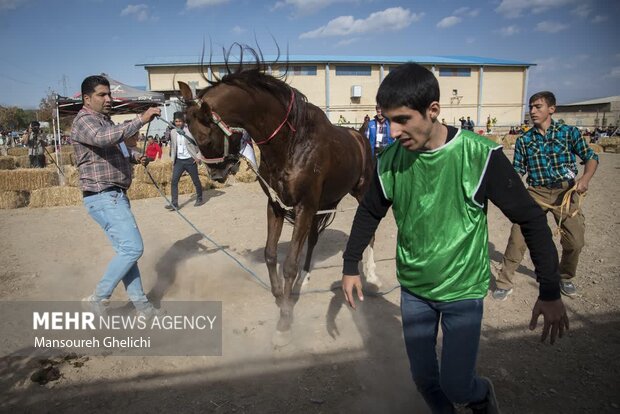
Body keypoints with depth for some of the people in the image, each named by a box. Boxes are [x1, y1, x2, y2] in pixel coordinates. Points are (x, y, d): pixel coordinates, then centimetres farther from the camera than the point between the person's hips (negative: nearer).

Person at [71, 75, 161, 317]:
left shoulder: (104, 120, 18)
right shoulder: (84, 121, -11)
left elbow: (115, 151, 31)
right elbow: (104, 138, -34)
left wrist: (134, 156, 9)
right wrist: (141, 119, -37)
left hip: (114, 195, 10)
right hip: (103, 197, -10)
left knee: (127, 249, 11)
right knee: (132, 247, -12)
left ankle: (139, 302, 19)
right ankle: (98, 298, 3)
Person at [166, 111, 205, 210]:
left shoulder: (190, 130, -9)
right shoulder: (173, 132, 6)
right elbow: (172, 146, 16)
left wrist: (198, 156, -9)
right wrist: (172, 159, 11)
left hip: (190, 160, -4)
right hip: (178, 160, 4)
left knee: (196, 181, 8)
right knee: (174, 181, -6)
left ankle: (199, 199, 27)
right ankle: (174, 203, -4)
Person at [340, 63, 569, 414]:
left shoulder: (480, 156, -20)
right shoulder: (390, 161, -10)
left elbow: (532, 219, -12)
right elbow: (369, 213, 6)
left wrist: (551, 292, -11)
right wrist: (351, 266, 9)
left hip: (463, 290, -3)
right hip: (413, 289, 4)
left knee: (456, 386, 2)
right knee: (423, 377, 15)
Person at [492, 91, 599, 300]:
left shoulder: (569, 132, 0)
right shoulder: (524, 140, 3)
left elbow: (591, 157, 4)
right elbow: (517, 171, 6)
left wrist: (585, 178, -15)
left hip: (566, 191, 0)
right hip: (536, 192, 0)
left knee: (575, 241, 1)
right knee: (518, 235, -11)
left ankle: (565, 278, 31)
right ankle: (504, 282, 1)